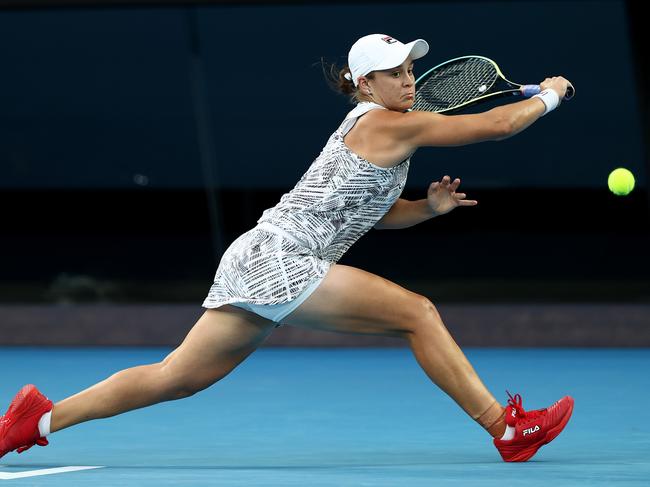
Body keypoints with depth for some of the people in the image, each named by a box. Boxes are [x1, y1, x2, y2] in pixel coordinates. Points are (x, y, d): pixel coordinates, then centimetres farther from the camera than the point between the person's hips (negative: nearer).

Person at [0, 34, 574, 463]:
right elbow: (495, 124, -11)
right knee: (417, 312, -10)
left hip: (255, 265, 10)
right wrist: (549, 96, 4)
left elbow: (371, 211, 29)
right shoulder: (391, 124, -10)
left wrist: (429, 207, 12)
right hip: (277, 259, -10)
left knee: (176, 378, 9)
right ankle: (507, 430, -8)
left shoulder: (369, 125, 19)